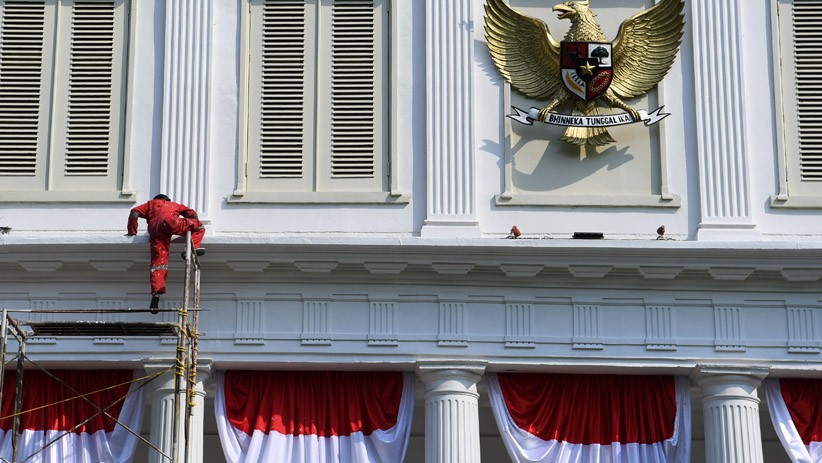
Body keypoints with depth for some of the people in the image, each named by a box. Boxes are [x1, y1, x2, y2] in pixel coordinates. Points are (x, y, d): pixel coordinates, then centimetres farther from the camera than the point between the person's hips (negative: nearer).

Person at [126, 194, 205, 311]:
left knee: (158, 261, -4)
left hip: (155, 229, 2)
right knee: (200, 227, 16)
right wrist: (192, 226, 39)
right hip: (170, 221, -2)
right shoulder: (174, 204, 40)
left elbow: (134, 213, 23)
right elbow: (192, 214, 27)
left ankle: (156, 292, -20)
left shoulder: (150, 204, 39)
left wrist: (132, 231, 27)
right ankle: (192, 248, -8)